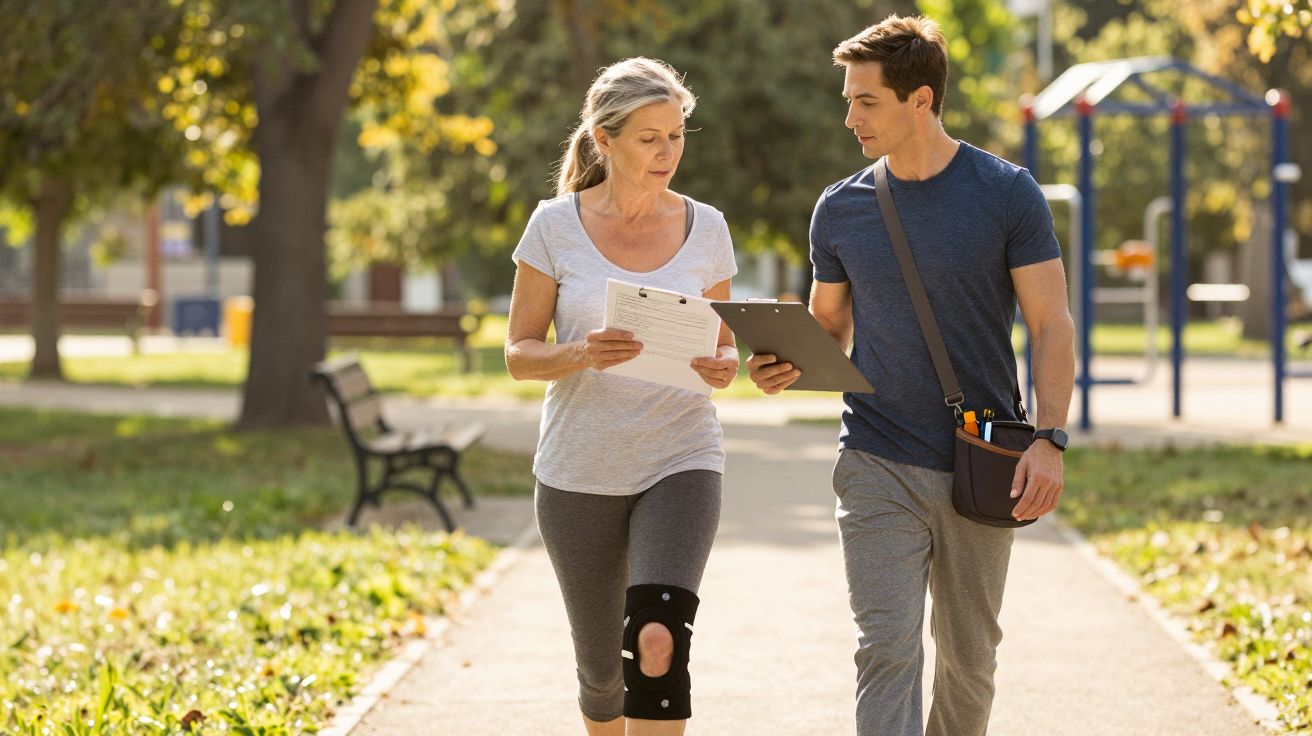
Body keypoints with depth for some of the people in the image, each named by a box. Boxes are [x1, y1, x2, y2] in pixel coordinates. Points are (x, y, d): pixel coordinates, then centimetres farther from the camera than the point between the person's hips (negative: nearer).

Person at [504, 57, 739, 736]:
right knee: (601, 665, 11)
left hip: (680, 462, 0)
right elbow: (519, 353, -2)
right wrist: (582, 354, -23)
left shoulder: (705, 229, 2)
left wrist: (724, 366, -12)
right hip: (579, 472, 0)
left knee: (658, 639, -23)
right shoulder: (556, 226, -4)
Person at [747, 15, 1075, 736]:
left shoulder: (1007, 194, -3)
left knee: (969, 656, 11)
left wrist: (1049, 439, -15)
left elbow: (1052, 326, -3)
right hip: (877, 466, 1)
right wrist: (786, 365, -8)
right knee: (888, 649, -11)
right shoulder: (840, 208, 4)